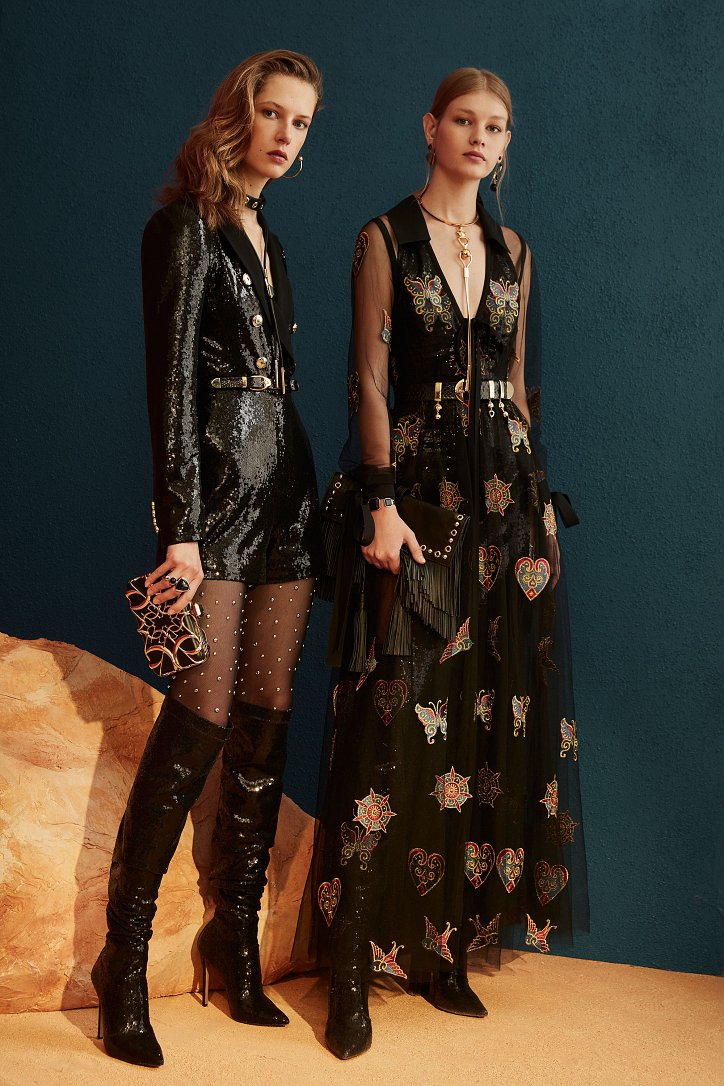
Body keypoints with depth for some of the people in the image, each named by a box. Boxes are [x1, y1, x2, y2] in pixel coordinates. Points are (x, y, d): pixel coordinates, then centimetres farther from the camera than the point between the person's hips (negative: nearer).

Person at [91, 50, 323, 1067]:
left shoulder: (266, 236, 21)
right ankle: (126, 957, 0)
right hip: (218, 489, -7)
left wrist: (305, 489, 12)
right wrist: (182, 529, -18)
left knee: (267, 718, 5)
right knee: (202, 720, -11)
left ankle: (236, 935, 14)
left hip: (285, 487, 8)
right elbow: (173, 379, -11)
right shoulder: (186, 226, -2)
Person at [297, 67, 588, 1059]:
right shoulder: (386, 238, 2)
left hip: (508, 493, 5)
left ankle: (442, 944, 14)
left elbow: (517, 382, 17)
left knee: (489, 717, 4)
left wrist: (530, 490, 10)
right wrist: (383, 504, -14)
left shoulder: (514, 252, 15)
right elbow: (369, 378, -6)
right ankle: (355, 961, 0)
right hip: (419, 486, -5)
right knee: (398, 717, -8)